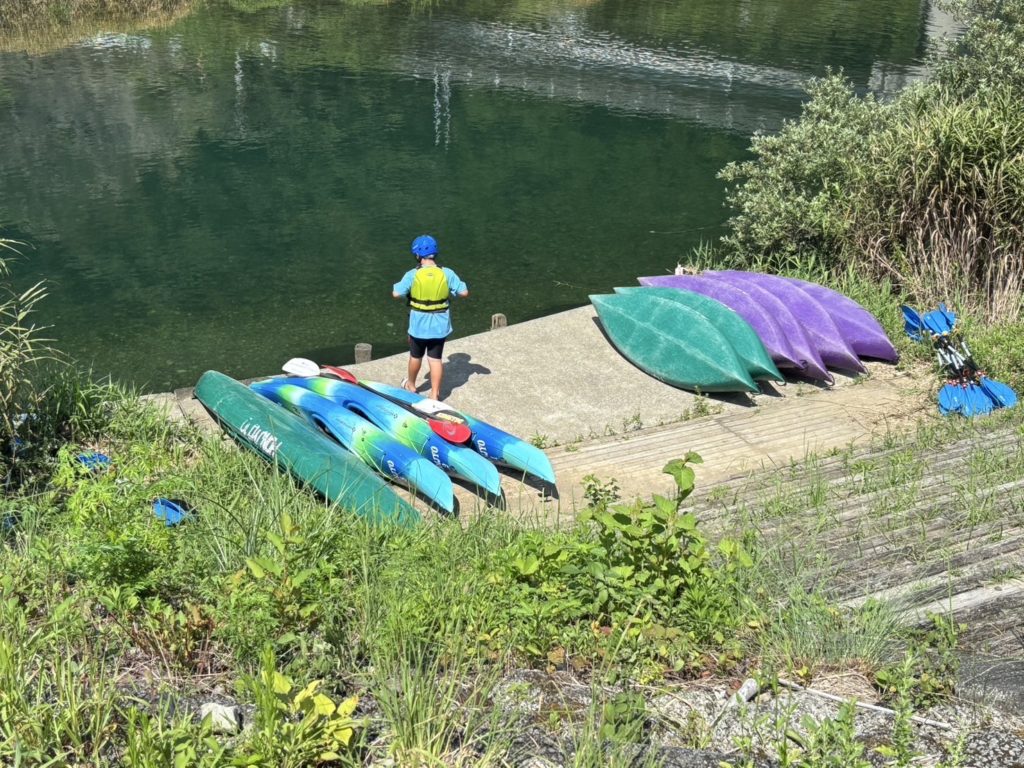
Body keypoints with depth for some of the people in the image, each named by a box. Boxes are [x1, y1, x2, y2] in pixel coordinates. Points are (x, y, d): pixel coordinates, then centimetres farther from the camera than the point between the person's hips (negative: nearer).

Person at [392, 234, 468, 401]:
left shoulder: (412, 275, -15)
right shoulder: (447, 273, -10)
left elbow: (396, 293, -16)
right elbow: (464, 292, -8)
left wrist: (407, 293, 4)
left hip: (419, 324, -1)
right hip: (440, 325, 1)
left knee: (416, 356, 19)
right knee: (435, 358, 11)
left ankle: (411, 385, 40)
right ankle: (435, 393, 13)